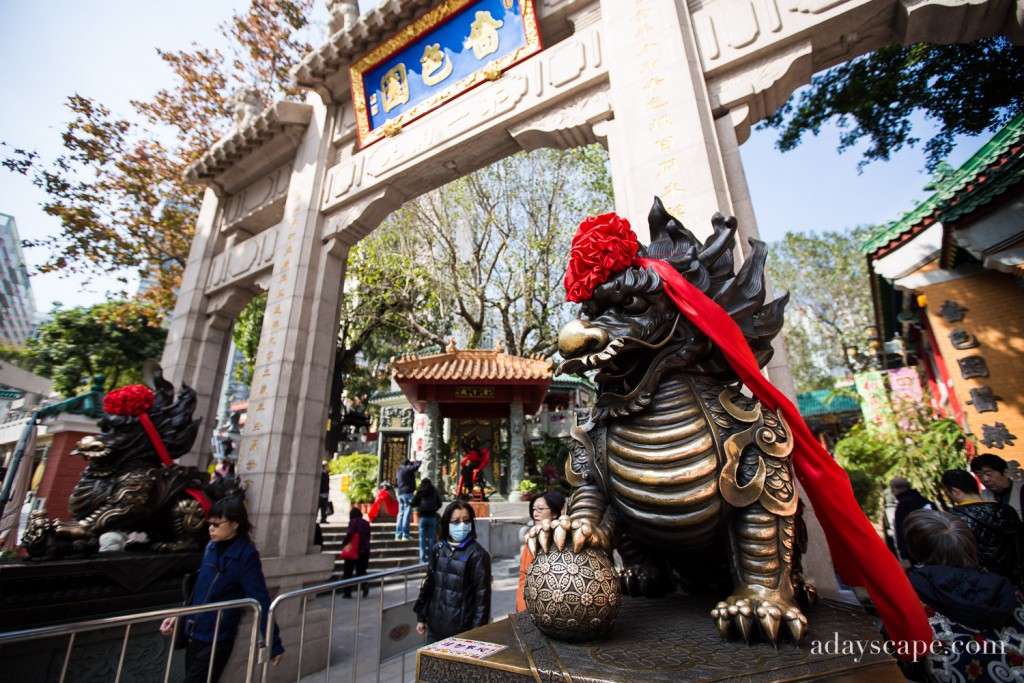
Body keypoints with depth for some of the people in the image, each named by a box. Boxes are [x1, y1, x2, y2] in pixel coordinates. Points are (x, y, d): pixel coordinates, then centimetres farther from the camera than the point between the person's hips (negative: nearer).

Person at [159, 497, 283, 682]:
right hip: (194, 633, 7)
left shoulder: (246, 555, -20)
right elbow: (199, 589, 15)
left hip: (218, 640, -6)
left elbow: (260, 600, -19)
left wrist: (274, 644, -17)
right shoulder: (211, 547, 0)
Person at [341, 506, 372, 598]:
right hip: (365, 550, 5)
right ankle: (365, 585, -9)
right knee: (361, 570, 15)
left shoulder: (353, 522, -9)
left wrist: (344, 543, -6)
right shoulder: (366, 523, 8)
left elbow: (349, 534, -21)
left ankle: (347, 592, 15)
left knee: (348, 571, 11)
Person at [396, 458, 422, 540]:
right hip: (408, 493, -8)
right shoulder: (408, 469, -8)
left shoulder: (400, 470, 16)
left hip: (400, 494, 8)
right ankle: (405, 535, -7)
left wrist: (412, 463, 23)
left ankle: (398, 534, 12)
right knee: (407, 513, -6)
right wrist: (415, 461, 10)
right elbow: (418, 464, -9)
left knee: (401, 513, 10)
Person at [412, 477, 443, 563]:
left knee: (422, 538, 5)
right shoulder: (435, 492, 6)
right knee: (431, 537, 6)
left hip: (423, 517, -1)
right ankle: (431, 557, 6)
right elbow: (439, 504, 9)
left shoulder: (419, 492, 1)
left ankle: (423, 558, 3)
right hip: (432, 517, 1)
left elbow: (413, 503, 0)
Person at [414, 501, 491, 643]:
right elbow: (428, 584, 10)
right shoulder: (438, 549, 1)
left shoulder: (477, 554, -14)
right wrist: (421, 617, 12)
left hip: (462, 629, -5)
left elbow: (482, 595, -12)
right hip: (435, 626, 5)